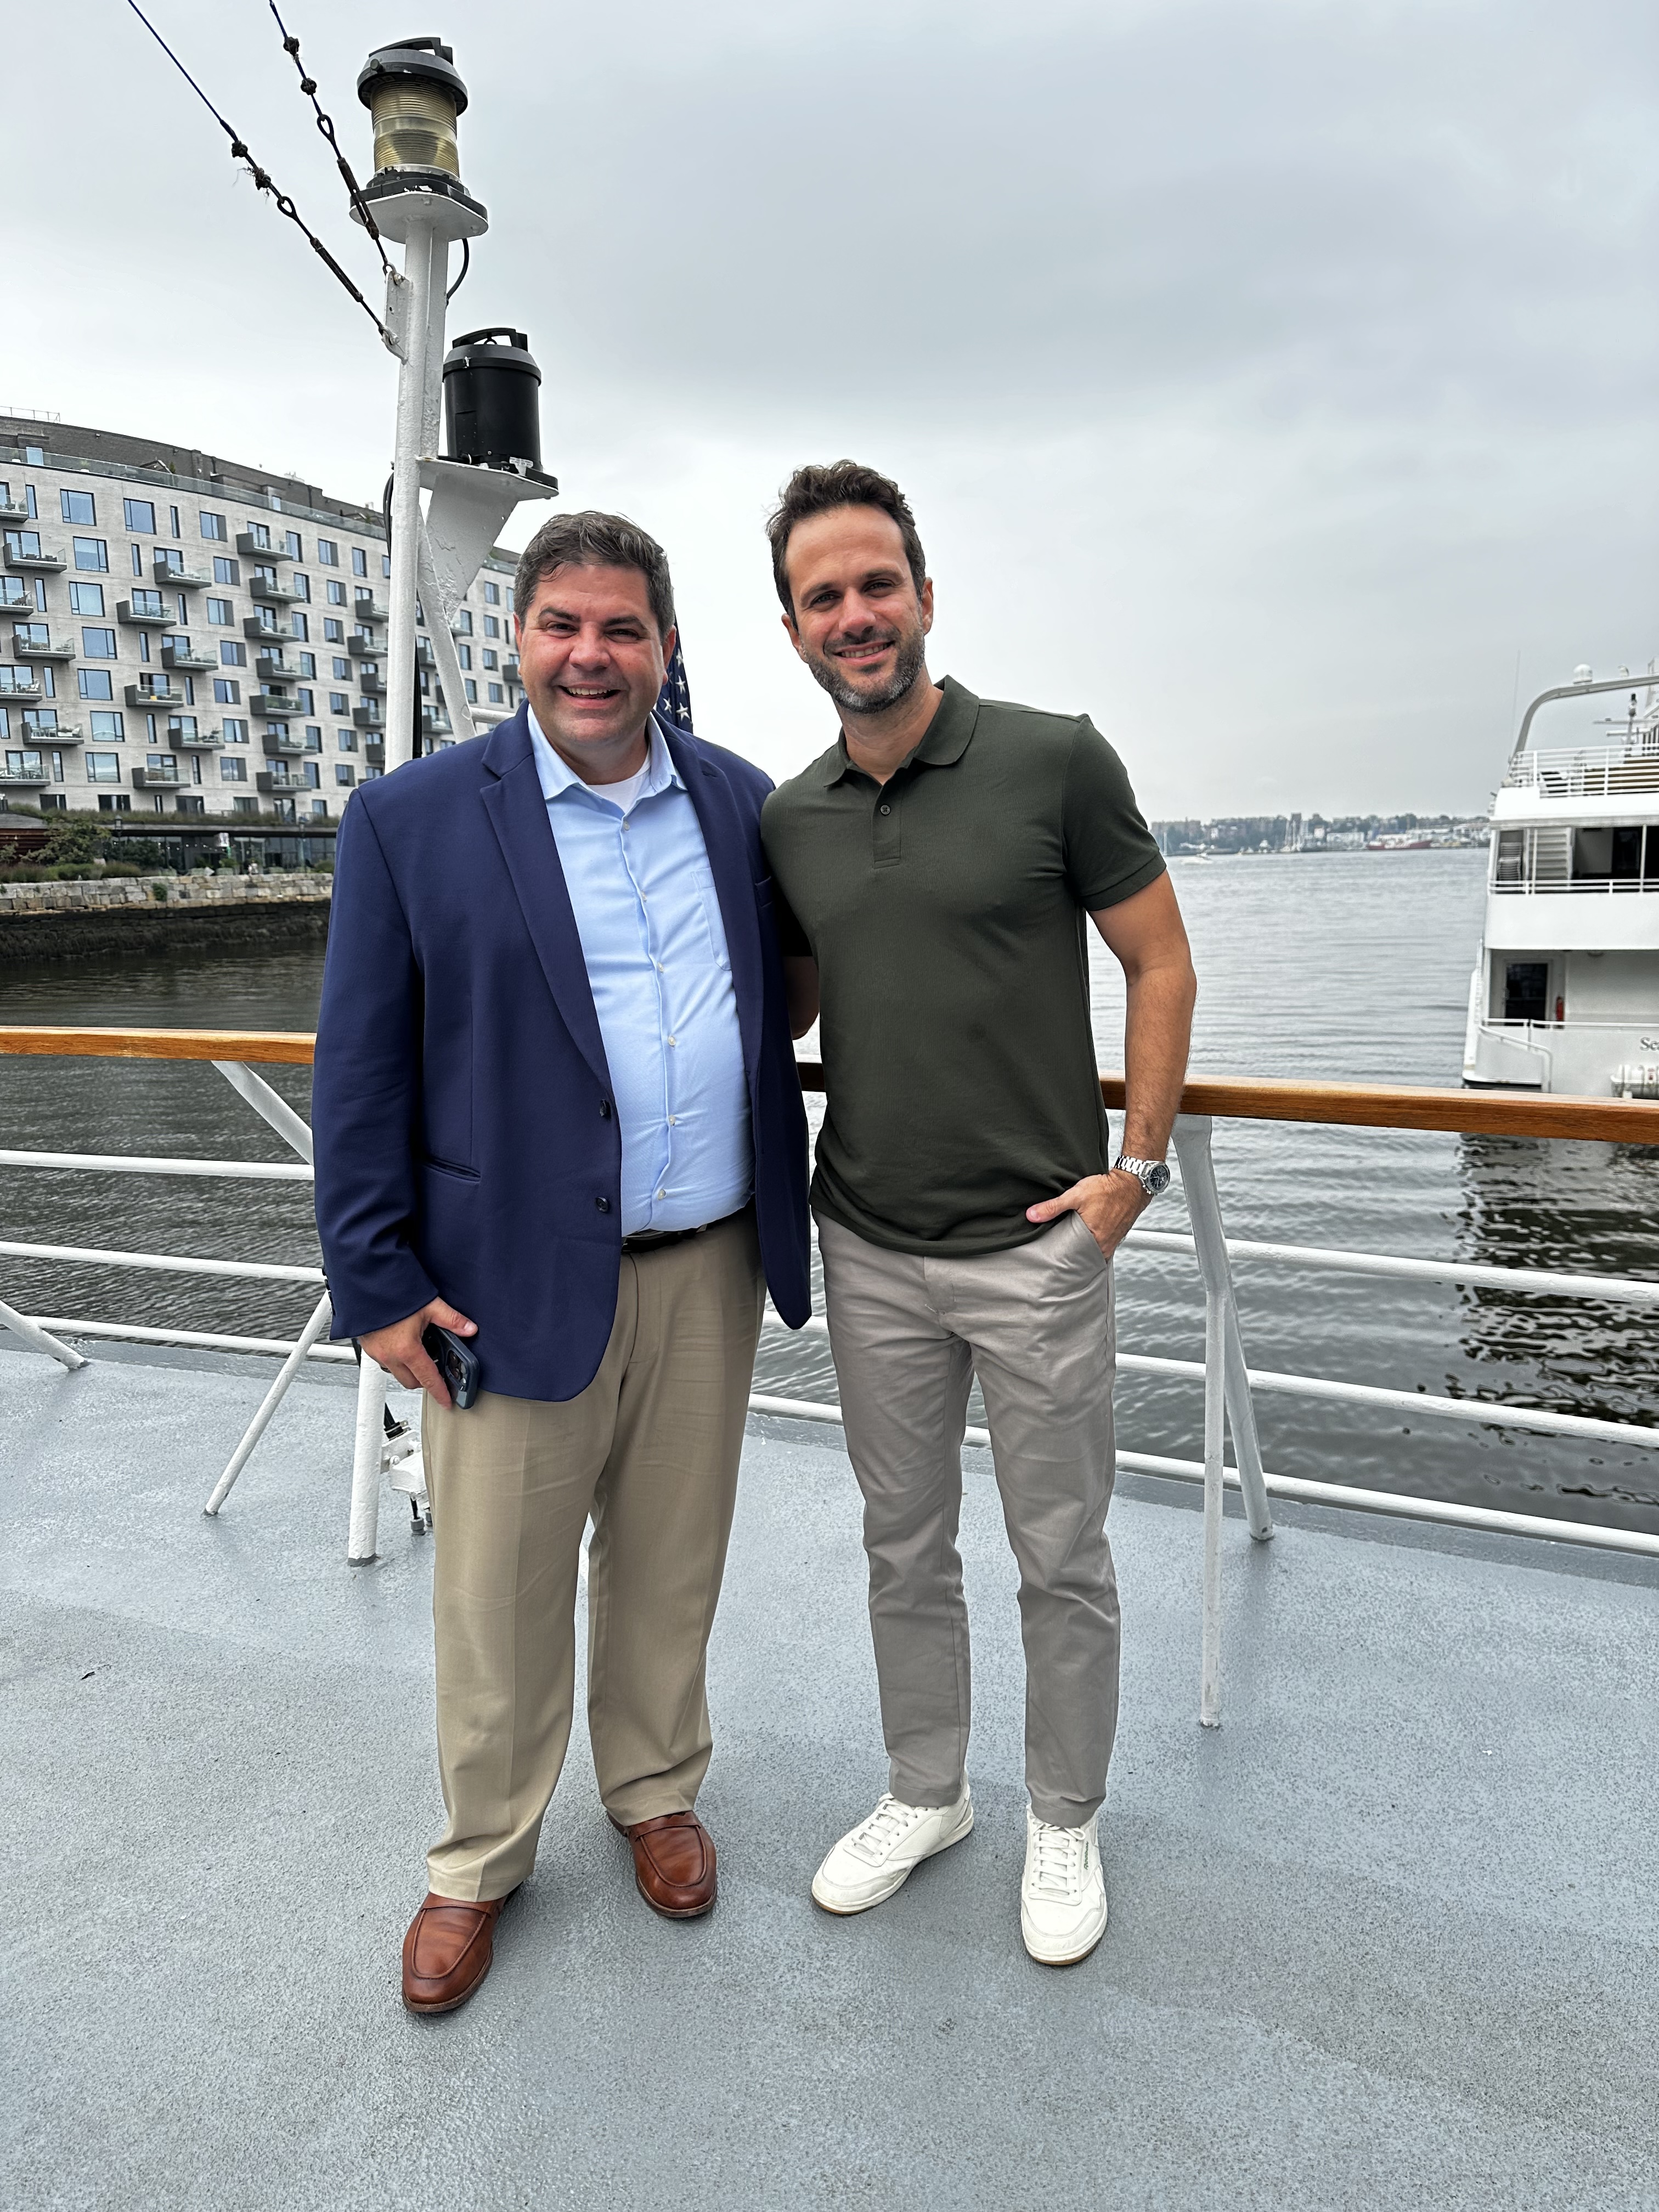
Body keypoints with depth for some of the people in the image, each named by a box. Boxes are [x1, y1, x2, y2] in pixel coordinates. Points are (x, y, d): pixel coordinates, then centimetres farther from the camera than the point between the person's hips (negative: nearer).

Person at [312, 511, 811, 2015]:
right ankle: (481, 1859, 35)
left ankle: (657, 1790, 43)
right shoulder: (412, 821, -5)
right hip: (518, 1276, -3)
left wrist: (783, 1215, 13)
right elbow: (362, 1073, -4)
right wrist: (379, 1283, -6)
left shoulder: (742, 804, 6)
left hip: (710, 1268, 3)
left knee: (670, 1564, 18)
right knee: (499, 1594, 10)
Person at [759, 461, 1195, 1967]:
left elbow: (1162, 966, -3)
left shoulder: (1055, 760, -9)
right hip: (870, 1252, 4)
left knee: (1062, 1558, 11)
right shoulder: (788, 820, 4)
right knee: (905, 1546, 18)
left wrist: (1135, 1166, -9)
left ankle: (1065, 1825, 34)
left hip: (1037, 1247, -3)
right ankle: (925, 1794, 40)